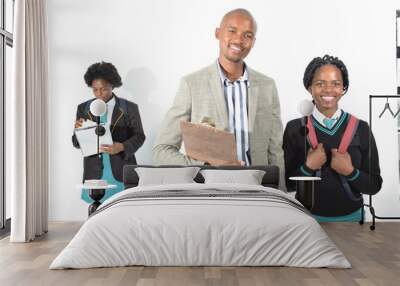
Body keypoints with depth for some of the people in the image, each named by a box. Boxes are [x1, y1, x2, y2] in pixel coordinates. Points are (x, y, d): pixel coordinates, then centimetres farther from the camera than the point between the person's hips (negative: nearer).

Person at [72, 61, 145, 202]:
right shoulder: (83, 109, 8)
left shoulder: (129, 108, 1)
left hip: (121, 173, -2)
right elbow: (76, 143, 10)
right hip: (94, 173, 2)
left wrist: (122, 147, -16)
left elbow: (139, 136, 2)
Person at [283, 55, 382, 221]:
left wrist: (351, 171, -19)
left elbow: (374, 186, -4)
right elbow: (286, 184, -7)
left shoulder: (361, 128, -6)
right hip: (307, 217, -1)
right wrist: (308, 167, -21)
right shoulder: (294, 128, -9)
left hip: (351, 217, 1)